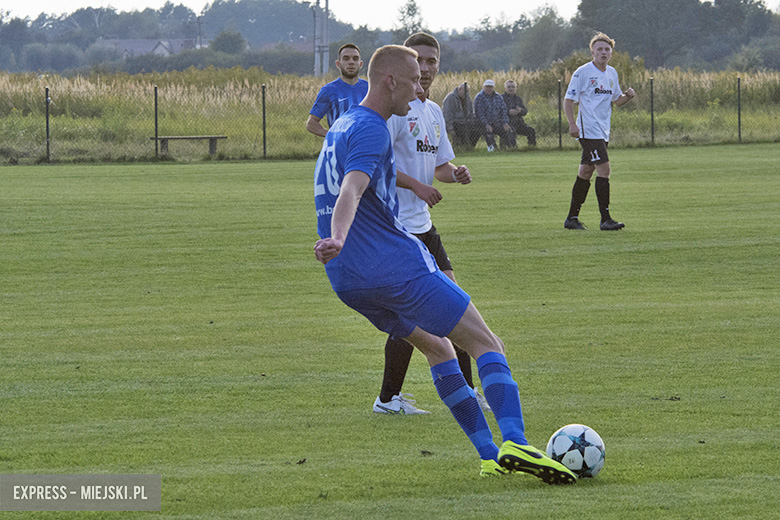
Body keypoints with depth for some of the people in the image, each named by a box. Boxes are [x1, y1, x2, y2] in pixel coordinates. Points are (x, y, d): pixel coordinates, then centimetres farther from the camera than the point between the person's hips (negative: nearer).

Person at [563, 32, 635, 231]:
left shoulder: (612, 73, 13)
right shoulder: (582, 73, -8)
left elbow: (617, 100, 23)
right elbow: (569, 100, -7)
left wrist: (628, 96, 1)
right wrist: (572, 124, -19)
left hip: (603, 131, 8)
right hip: (588, 130, -8)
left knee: (586, 172, 12)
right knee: (604, 168, -16)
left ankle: (572, 218, 19)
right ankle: (605, 219, -16)